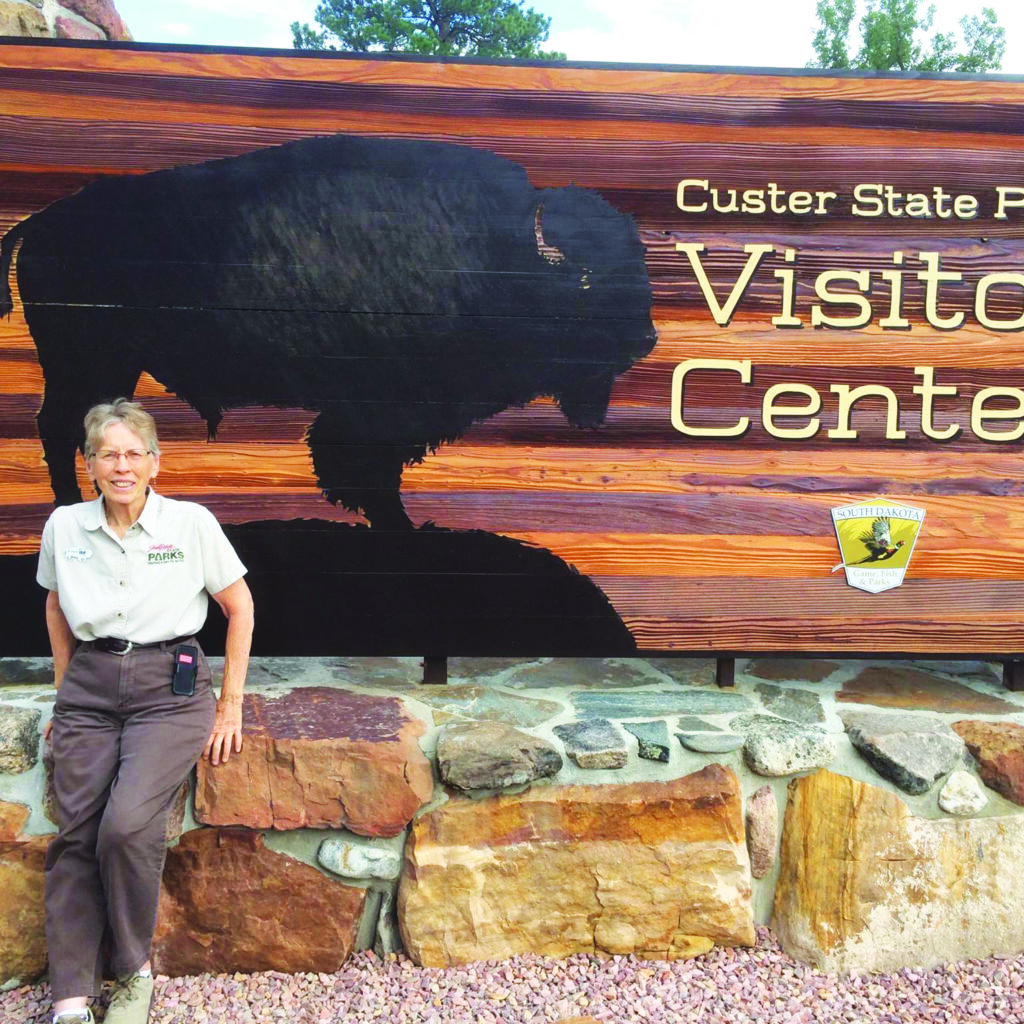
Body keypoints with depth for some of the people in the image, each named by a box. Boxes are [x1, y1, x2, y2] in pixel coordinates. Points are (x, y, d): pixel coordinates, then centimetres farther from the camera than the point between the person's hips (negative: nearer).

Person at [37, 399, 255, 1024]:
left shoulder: (192, 523, -5)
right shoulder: (65, 526, 4)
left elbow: (240, 607, 3)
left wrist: (231, 706, 1)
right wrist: (65, 688, 17)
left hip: (170, 688, -3)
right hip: (89, 688, 4)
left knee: (127, 825, -21)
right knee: (75, 837, -7)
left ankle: (134, 969, 3)